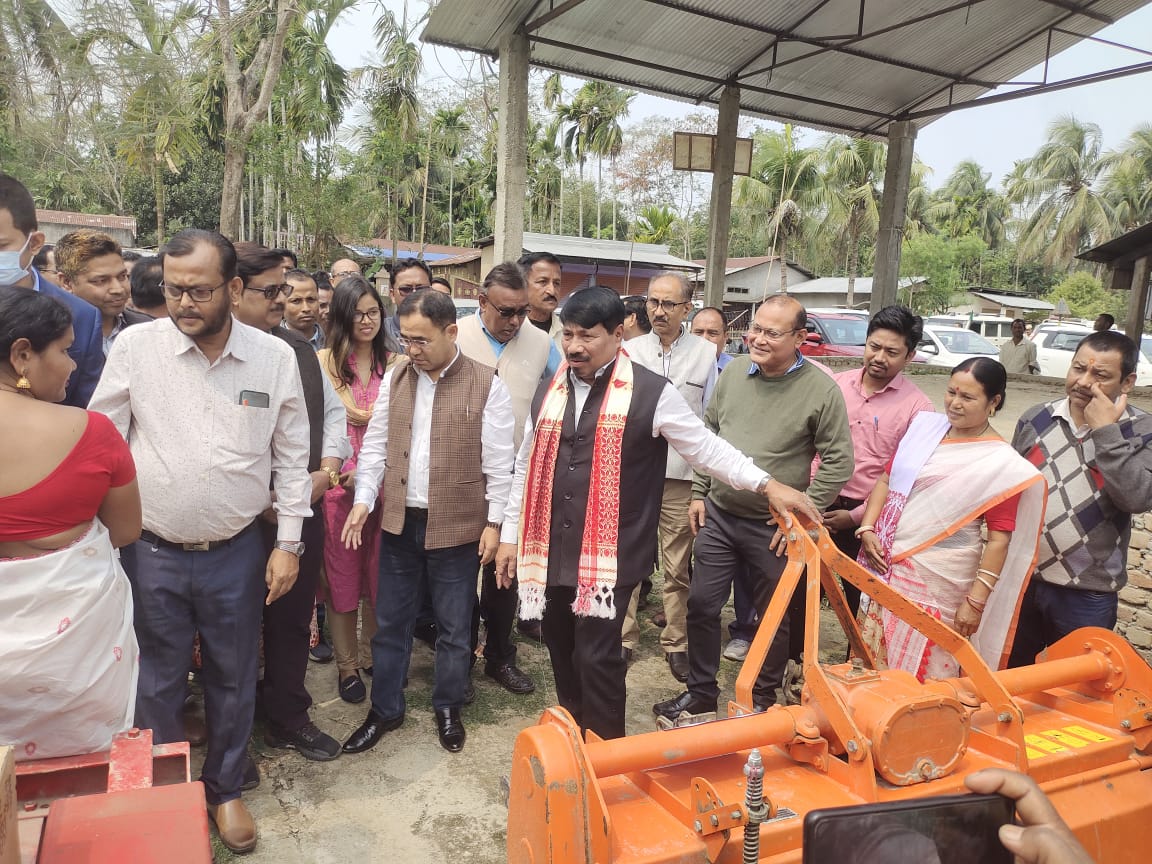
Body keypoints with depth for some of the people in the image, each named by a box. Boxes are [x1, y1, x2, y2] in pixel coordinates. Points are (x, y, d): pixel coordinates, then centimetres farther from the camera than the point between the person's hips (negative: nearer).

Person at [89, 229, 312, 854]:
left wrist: (288, 544, -1)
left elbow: (291, 456, 1)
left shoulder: (275, 357, -6)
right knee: (157, 684, 15)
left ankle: (225, 789, 38)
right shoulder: (135, 346, -7)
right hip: (152, 552, 0)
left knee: (233, 680, 15)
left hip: (236, 555, 1)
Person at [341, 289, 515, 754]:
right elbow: (374, 444, 8)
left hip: (457, 525, -3)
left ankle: (448, 709, 32)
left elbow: (499, 462, -7)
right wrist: (363, 499, -1)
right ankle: (385, 709, 32)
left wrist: (494, 522, -7)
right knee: (390, 622, 14)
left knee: (454, 627, 11)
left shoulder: (486, 384, -10)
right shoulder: (395, 378, 3)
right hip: (399, 521, 4)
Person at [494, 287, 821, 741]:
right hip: (550, 552, 6)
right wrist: (510, 535, 14)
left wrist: (767, 485, -13)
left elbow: (706, 447, -3)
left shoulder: (652, 392, -7)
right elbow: (526, 468, 14)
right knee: (562, 652, 17)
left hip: (610, 556, -5)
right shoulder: (549, 391, 9)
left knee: (596, 658, -4)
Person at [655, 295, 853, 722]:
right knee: (701, 605, 10)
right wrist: (699, 493, 8)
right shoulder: (732, 372, 1)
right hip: (718, 515, 4)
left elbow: (838, 462, -10)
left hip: (773, 527, -4)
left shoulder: (821, 390, -13)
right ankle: (700, 691, 29)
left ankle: (764, 698, 34)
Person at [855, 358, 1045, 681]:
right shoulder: (924, 426, 5)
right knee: (873, 660, 14)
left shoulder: (1002, 463, -8)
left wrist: (976, 600, -12)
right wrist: (867, 528, 0)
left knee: (920, 671, 3)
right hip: (886, 567, 5)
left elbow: (999, 539, -9)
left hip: (937, 581, -5)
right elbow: (887, 479, 12)